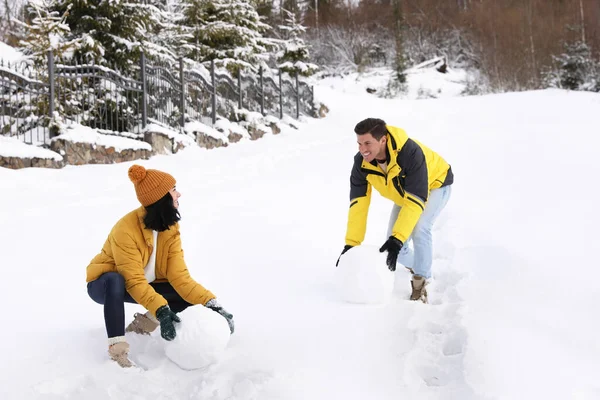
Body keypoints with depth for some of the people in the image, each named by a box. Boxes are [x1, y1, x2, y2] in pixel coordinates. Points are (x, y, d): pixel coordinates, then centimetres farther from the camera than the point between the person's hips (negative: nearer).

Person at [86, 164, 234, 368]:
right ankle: (118, 350, -35)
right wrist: (161, 310, -48)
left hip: (146, 285, 6)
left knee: (191, 297, -13)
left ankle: (143, 323, 6)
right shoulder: (126, 229, -31)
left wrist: (210, 302, -30)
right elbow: (134, 282, -34)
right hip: (105, 283, -6)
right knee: (115, 281, -41)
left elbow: (179, 276, -18)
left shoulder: (170, 227, -11)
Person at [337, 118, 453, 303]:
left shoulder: (411, 153, -43)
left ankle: (420, 284, -11)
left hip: (434, 184, -5)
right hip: (404, 192, 6)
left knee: (418, 229, -28)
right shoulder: (361, 162, -27)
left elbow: (415, 200, -43)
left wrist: (397, 238, -48)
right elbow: (358, 203, -25)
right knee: (394, 246, -2)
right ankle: (418, 267, 28)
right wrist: (351, 243, -31)